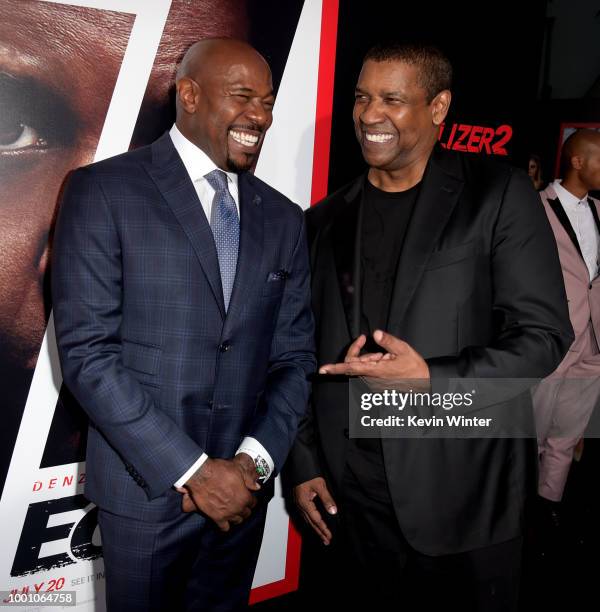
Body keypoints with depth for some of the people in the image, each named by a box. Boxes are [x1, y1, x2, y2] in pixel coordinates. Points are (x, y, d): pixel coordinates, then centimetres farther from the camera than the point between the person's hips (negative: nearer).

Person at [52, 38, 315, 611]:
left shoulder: (282, 218, 6)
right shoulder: (104, 190, -8)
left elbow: (294, 357, 6)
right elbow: (86, 352, -14)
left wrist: (253, 461, -8)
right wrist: (192, 471, -15)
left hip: (242, 488, 4)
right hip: (144, 488, -4)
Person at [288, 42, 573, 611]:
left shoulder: (499, 196, -5)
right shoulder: (324, 221, 7)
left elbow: (543, 336, -8)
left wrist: (432, 379, -21)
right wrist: (304, 464, 7)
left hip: (465, 498, -2)